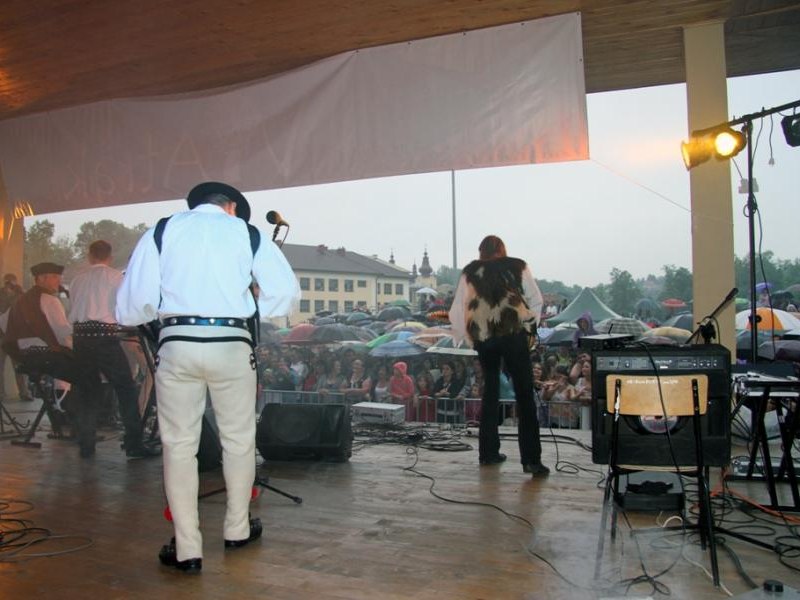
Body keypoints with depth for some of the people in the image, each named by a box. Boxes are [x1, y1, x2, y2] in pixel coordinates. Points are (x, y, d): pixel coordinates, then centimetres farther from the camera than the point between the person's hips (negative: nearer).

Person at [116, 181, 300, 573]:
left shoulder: (162, 230, 10)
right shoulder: (247, 232, 10)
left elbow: (131, 306, 2)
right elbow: (287, 292, 2)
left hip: (178, 343, 0)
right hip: (232, 344, 0)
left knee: (179, 445, 8)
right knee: (239, 439, 15)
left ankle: (187, 549, 12)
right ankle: (237, 530, 29)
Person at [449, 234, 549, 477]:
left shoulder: (470, 271, 10)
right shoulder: (518, 266, 8)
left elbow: (458, 308, 6)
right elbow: (536, 299, 7)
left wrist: (461, 336, 13)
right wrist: (530, 326, 18)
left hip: (483, 337, 2)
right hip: (514, 333, -2)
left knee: (490, 391, 17)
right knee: (524, 395, 0)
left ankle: (488, 452, 21)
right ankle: (531, 459, -5)